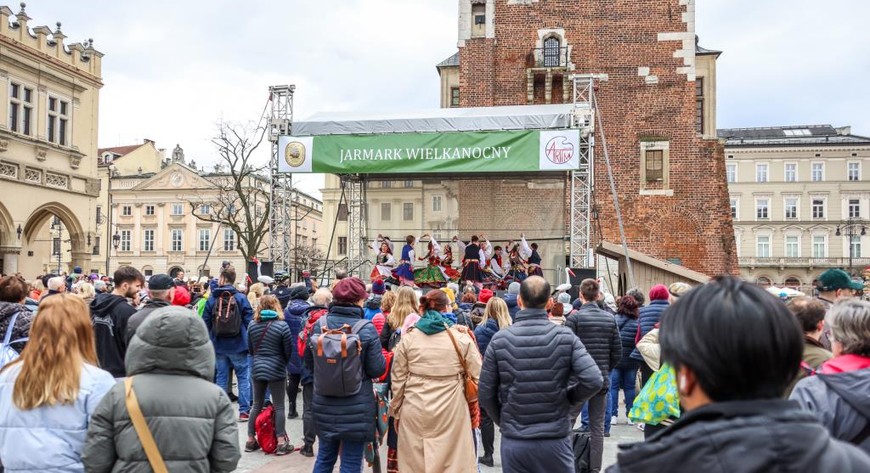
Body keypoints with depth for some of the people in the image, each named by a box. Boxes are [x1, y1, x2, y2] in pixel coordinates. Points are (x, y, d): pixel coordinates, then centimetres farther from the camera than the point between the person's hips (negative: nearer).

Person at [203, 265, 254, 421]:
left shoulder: (212, 299, -3)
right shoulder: (241, 298, -9)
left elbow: (206, 323, 1)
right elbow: (249, 322, -9)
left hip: (219, 345, 2)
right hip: (238, 345, -2)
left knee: (221, 377, 12)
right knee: (243, 376, 6)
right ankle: (244, 411, 4)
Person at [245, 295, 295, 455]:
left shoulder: (252, 325, -1)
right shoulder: (282, 326, -13)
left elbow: (250, 349, 9)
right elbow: (288, 351, -6)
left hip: (257, 369, 4)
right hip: (276, 370, -4)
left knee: (256, 405, 15)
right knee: (278, 406, 4)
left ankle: (250, 440, 21)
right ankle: (281, 443, 6)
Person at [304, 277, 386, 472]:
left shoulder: (319, 324, -4)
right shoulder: (366, 329, -15)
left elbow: (309, 362, 5)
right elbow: (377, 369, -13)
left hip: (324, 405, 4)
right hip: (356, 408, -4)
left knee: (325, 457, 20)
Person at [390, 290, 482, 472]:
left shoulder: (408, 337, -1)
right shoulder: (461, 337, -6)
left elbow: (398, 378, 3)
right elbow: (478, 374, -4)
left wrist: (395, 409, 14)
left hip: (414, 410, 2)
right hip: (451, 410, -1)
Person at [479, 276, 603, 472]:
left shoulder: (499, 340, -7)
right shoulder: (565, 337, -8)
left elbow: (486, 393, -4)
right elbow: (594, 381, -16)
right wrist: (569, 398, 3)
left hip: (514, 441, 1)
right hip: (555, 440, 0)